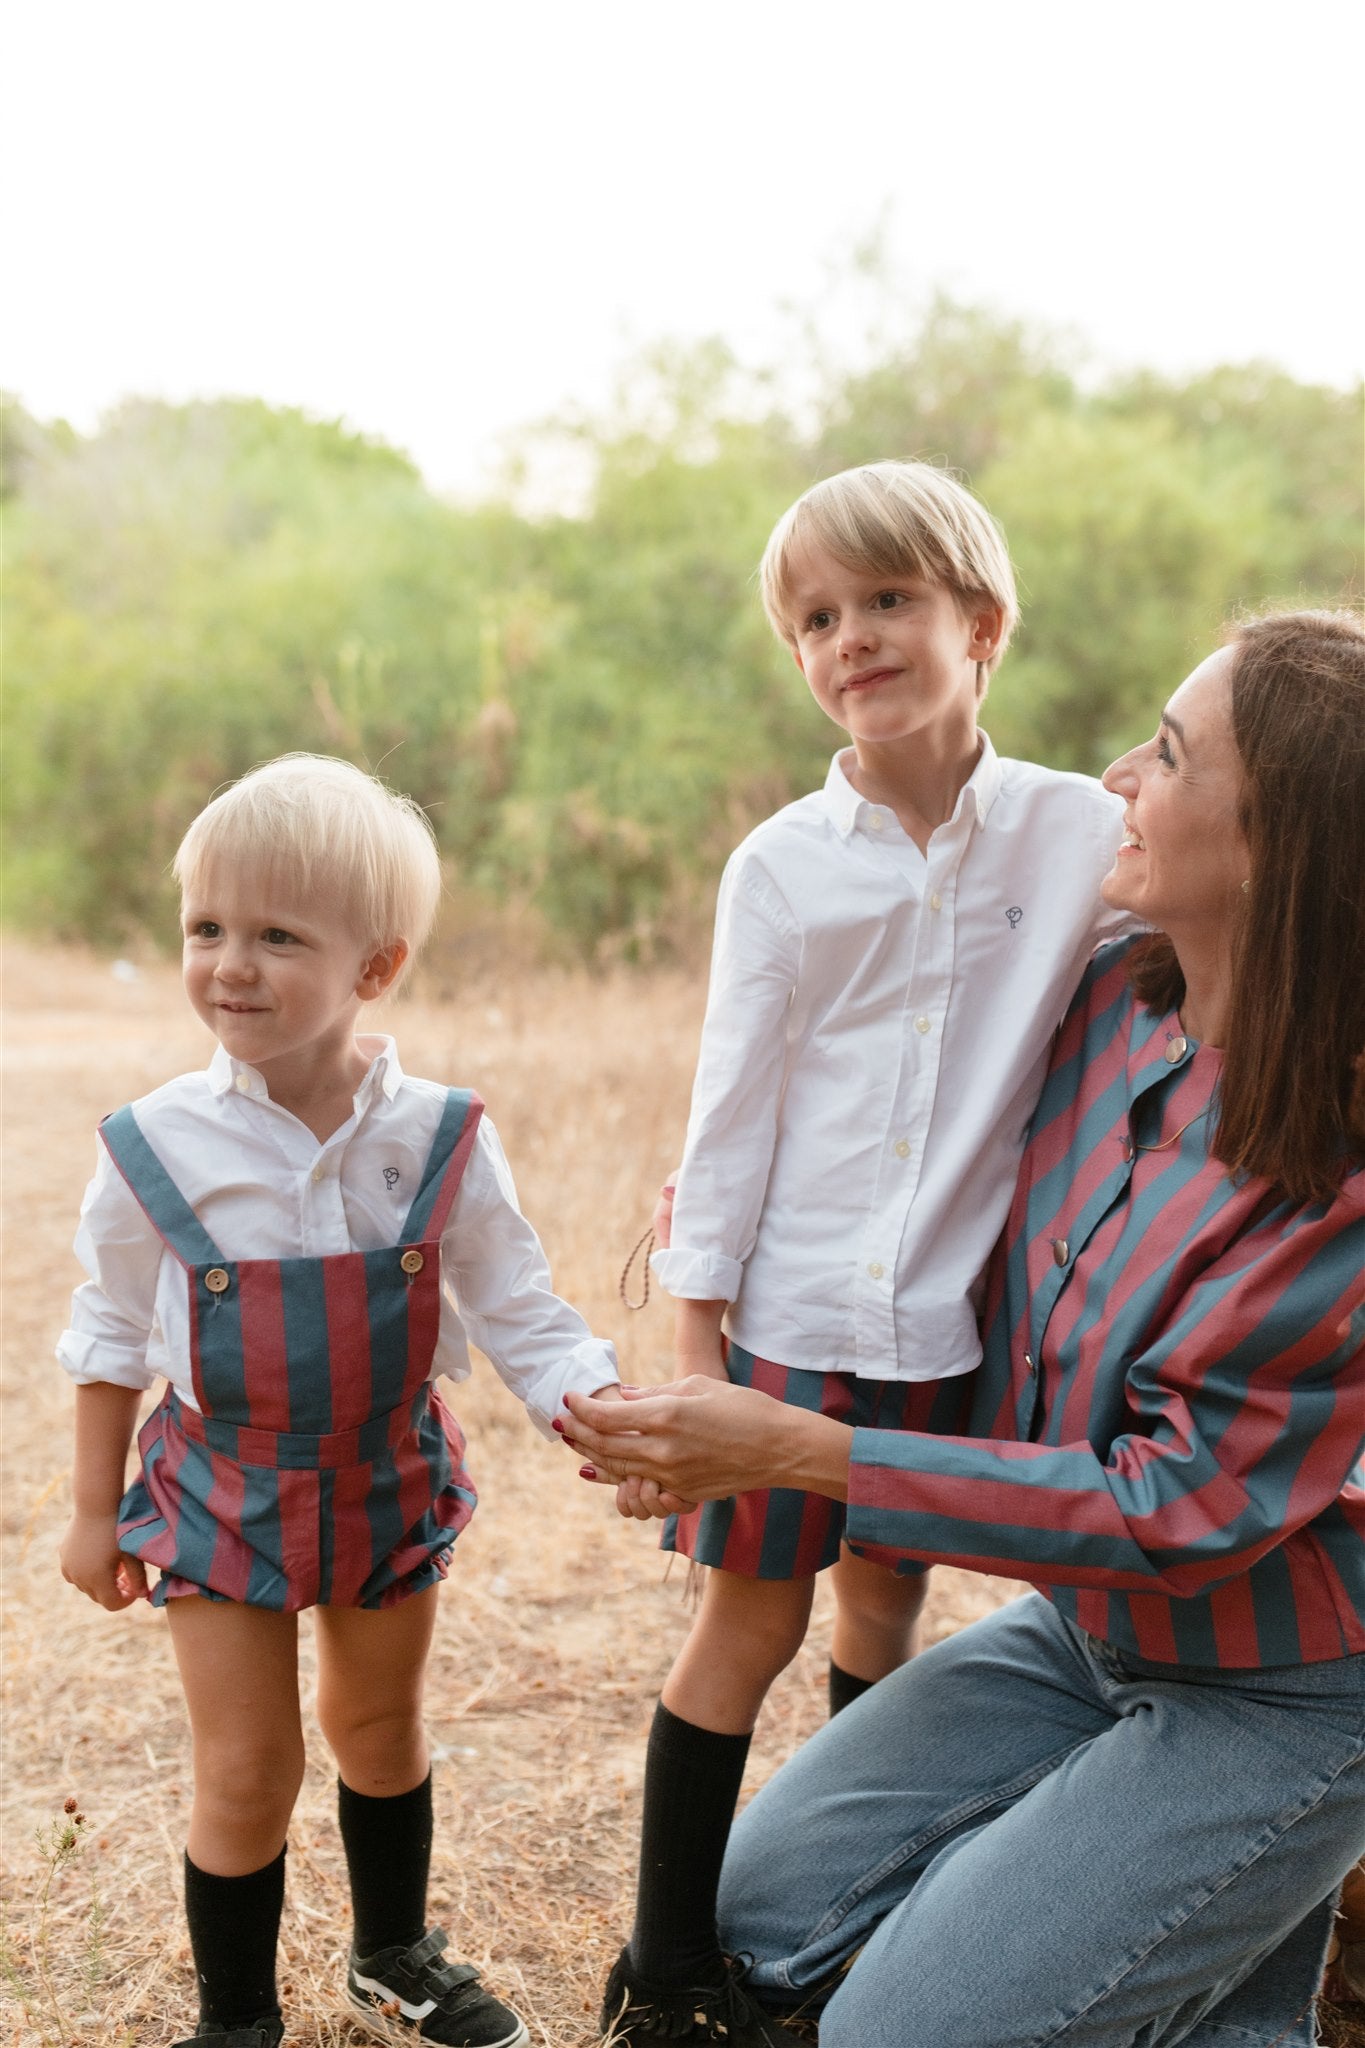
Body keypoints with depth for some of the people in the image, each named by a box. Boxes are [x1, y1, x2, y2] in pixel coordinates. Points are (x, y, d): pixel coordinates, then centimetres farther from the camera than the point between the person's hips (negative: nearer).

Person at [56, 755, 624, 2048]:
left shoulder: (441, 1141, -16)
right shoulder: (157, 1146, -16)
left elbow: (521, 1317, -9)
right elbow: (113, 1332, -2)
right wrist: (95, 1509, 3)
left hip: (390, 1481, 2)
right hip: (223, 1492, -1)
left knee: (381, 1733, 22)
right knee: (245, 1773, 5)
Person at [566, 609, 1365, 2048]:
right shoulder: (1117, 1003, -8)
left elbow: (1182, 1510, -27)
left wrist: (797, 1453, -28)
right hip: (1083, 1628, 7)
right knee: (768, 1907, 8)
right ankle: (1213, 1925, 18)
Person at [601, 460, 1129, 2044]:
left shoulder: (1079, 832, -4)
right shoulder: (782, 867, -4)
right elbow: (735, 1099, -1)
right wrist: (695, 1327, -3)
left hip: (955, 1318, 1)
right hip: (795, 1310, -1)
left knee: (885, 1607, 16)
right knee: (750, 1615, 6)